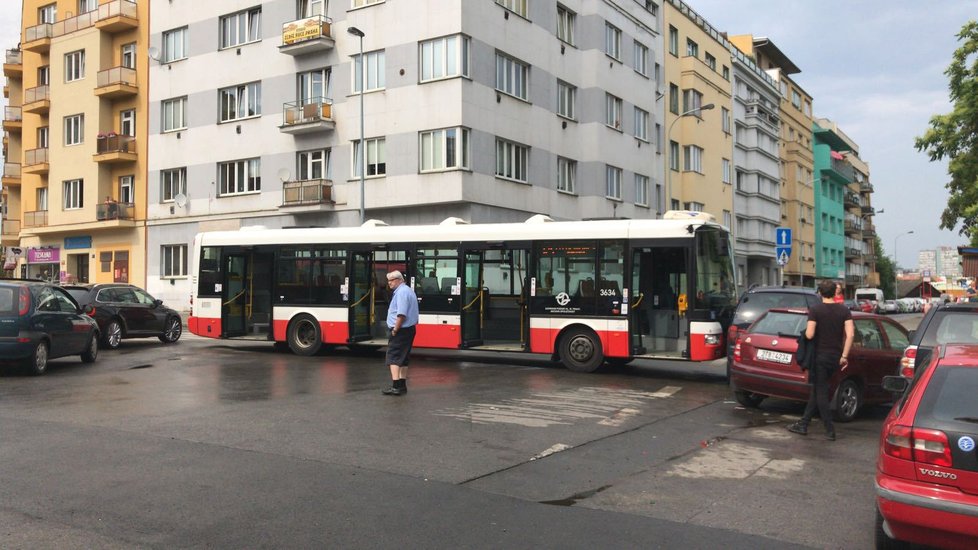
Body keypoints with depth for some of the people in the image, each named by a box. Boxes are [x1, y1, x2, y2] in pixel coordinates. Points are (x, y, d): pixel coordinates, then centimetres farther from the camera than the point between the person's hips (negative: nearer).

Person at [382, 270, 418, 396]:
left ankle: (396, 386, -13)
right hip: (410, 329, 10)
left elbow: (401, 314, -24)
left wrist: (395, 329, -17)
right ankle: (402, 385, 17)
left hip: (401, 330, -10)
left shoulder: (402, 292, -16)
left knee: (393, 358, -8)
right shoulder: (408, 290, 17)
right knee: (404, 358, 13)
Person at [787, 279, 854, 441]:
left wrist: (806, 331, 4)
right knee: (818, 390, 14)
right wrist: (844, 356, -3)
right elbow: (850, 334, -7)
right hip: (835, 356, 5)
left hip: (820, 356, -5)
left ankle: (830, 430, 2)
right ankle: (803, 424, 20)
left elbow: (809, 335, -19)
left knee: (820, 392, 3)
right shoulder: (844, 310, 2)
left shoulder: (815, 310, -11)